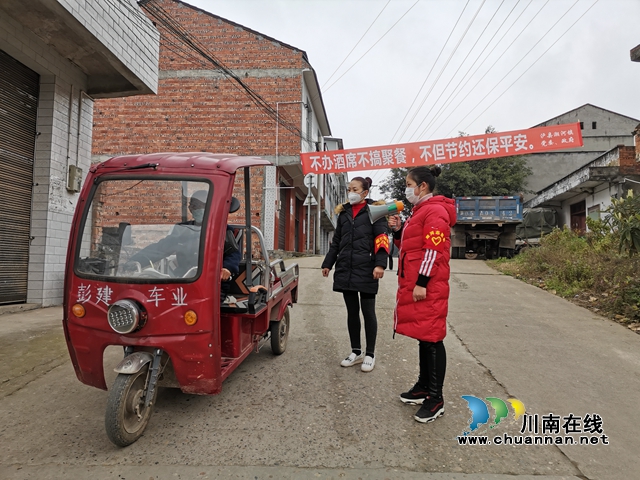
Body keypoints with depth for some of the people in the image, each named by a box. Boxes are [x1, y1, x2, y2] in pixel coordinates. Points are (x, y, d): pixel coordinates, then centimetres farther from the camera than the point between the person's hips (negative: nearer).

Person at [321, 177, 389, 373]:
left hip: (366, 269, -5)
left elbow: (382, 238, -10)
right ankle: (356, 351, 25)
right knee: (352, 311, 12)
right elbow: (336, 241, 19)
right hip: (345, 269, 5)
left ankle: (370, 354, 16)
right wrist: (327, 263, 16)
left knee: (367, 311, 3)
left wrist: (380, 264, -21)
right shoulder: (344, 212, 16)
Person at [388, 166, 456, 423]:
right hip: (413, 284, 10)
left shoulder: (435, 211, -11)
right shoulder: (420, 211, 19)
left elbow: (434, 250, -19)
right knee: (423, 336, 16)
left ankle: (436, 398, 6)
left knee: (432, 338, -3)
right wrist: (398, 230, 7)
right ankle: (424, 387, 27)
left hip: (428, 286, -10)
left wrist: (422, 283, -21)